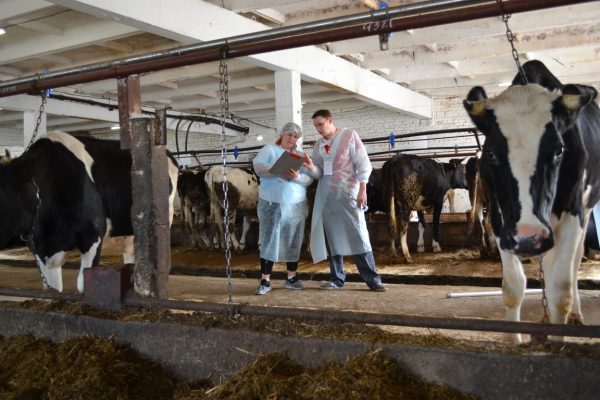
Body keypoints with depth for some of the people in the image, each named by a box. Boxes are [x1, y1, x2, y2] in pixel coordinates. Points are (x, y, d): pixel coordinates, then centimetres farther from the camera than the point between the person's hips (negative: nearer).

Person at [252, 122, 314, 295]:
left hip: (296, 204, 4)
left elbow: (309, 179, 3)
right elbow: (258, 167, -11)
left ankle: (291, 278, 17)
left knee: (293, 241, 6)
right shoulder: (269, 149, 5)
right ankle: (265, 281, 0)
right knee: (269, 240, -4)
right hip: (272, 203, -3)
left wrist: (297, 177, -19)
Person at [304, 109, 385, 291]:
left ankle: (372, 279, -3)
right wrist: (312, 168, -10)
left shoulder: (349, 135, 0)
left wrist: (362, 190, -11)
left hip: (348, 194, -5)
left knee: (358, 236, -7)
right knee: (332, 237, 4)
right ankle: (337, 279, 12)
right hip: (326, 196, 5)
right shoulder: (318, 145, 14)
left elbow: (363, 163, -4)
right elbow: (319, 173, 13)